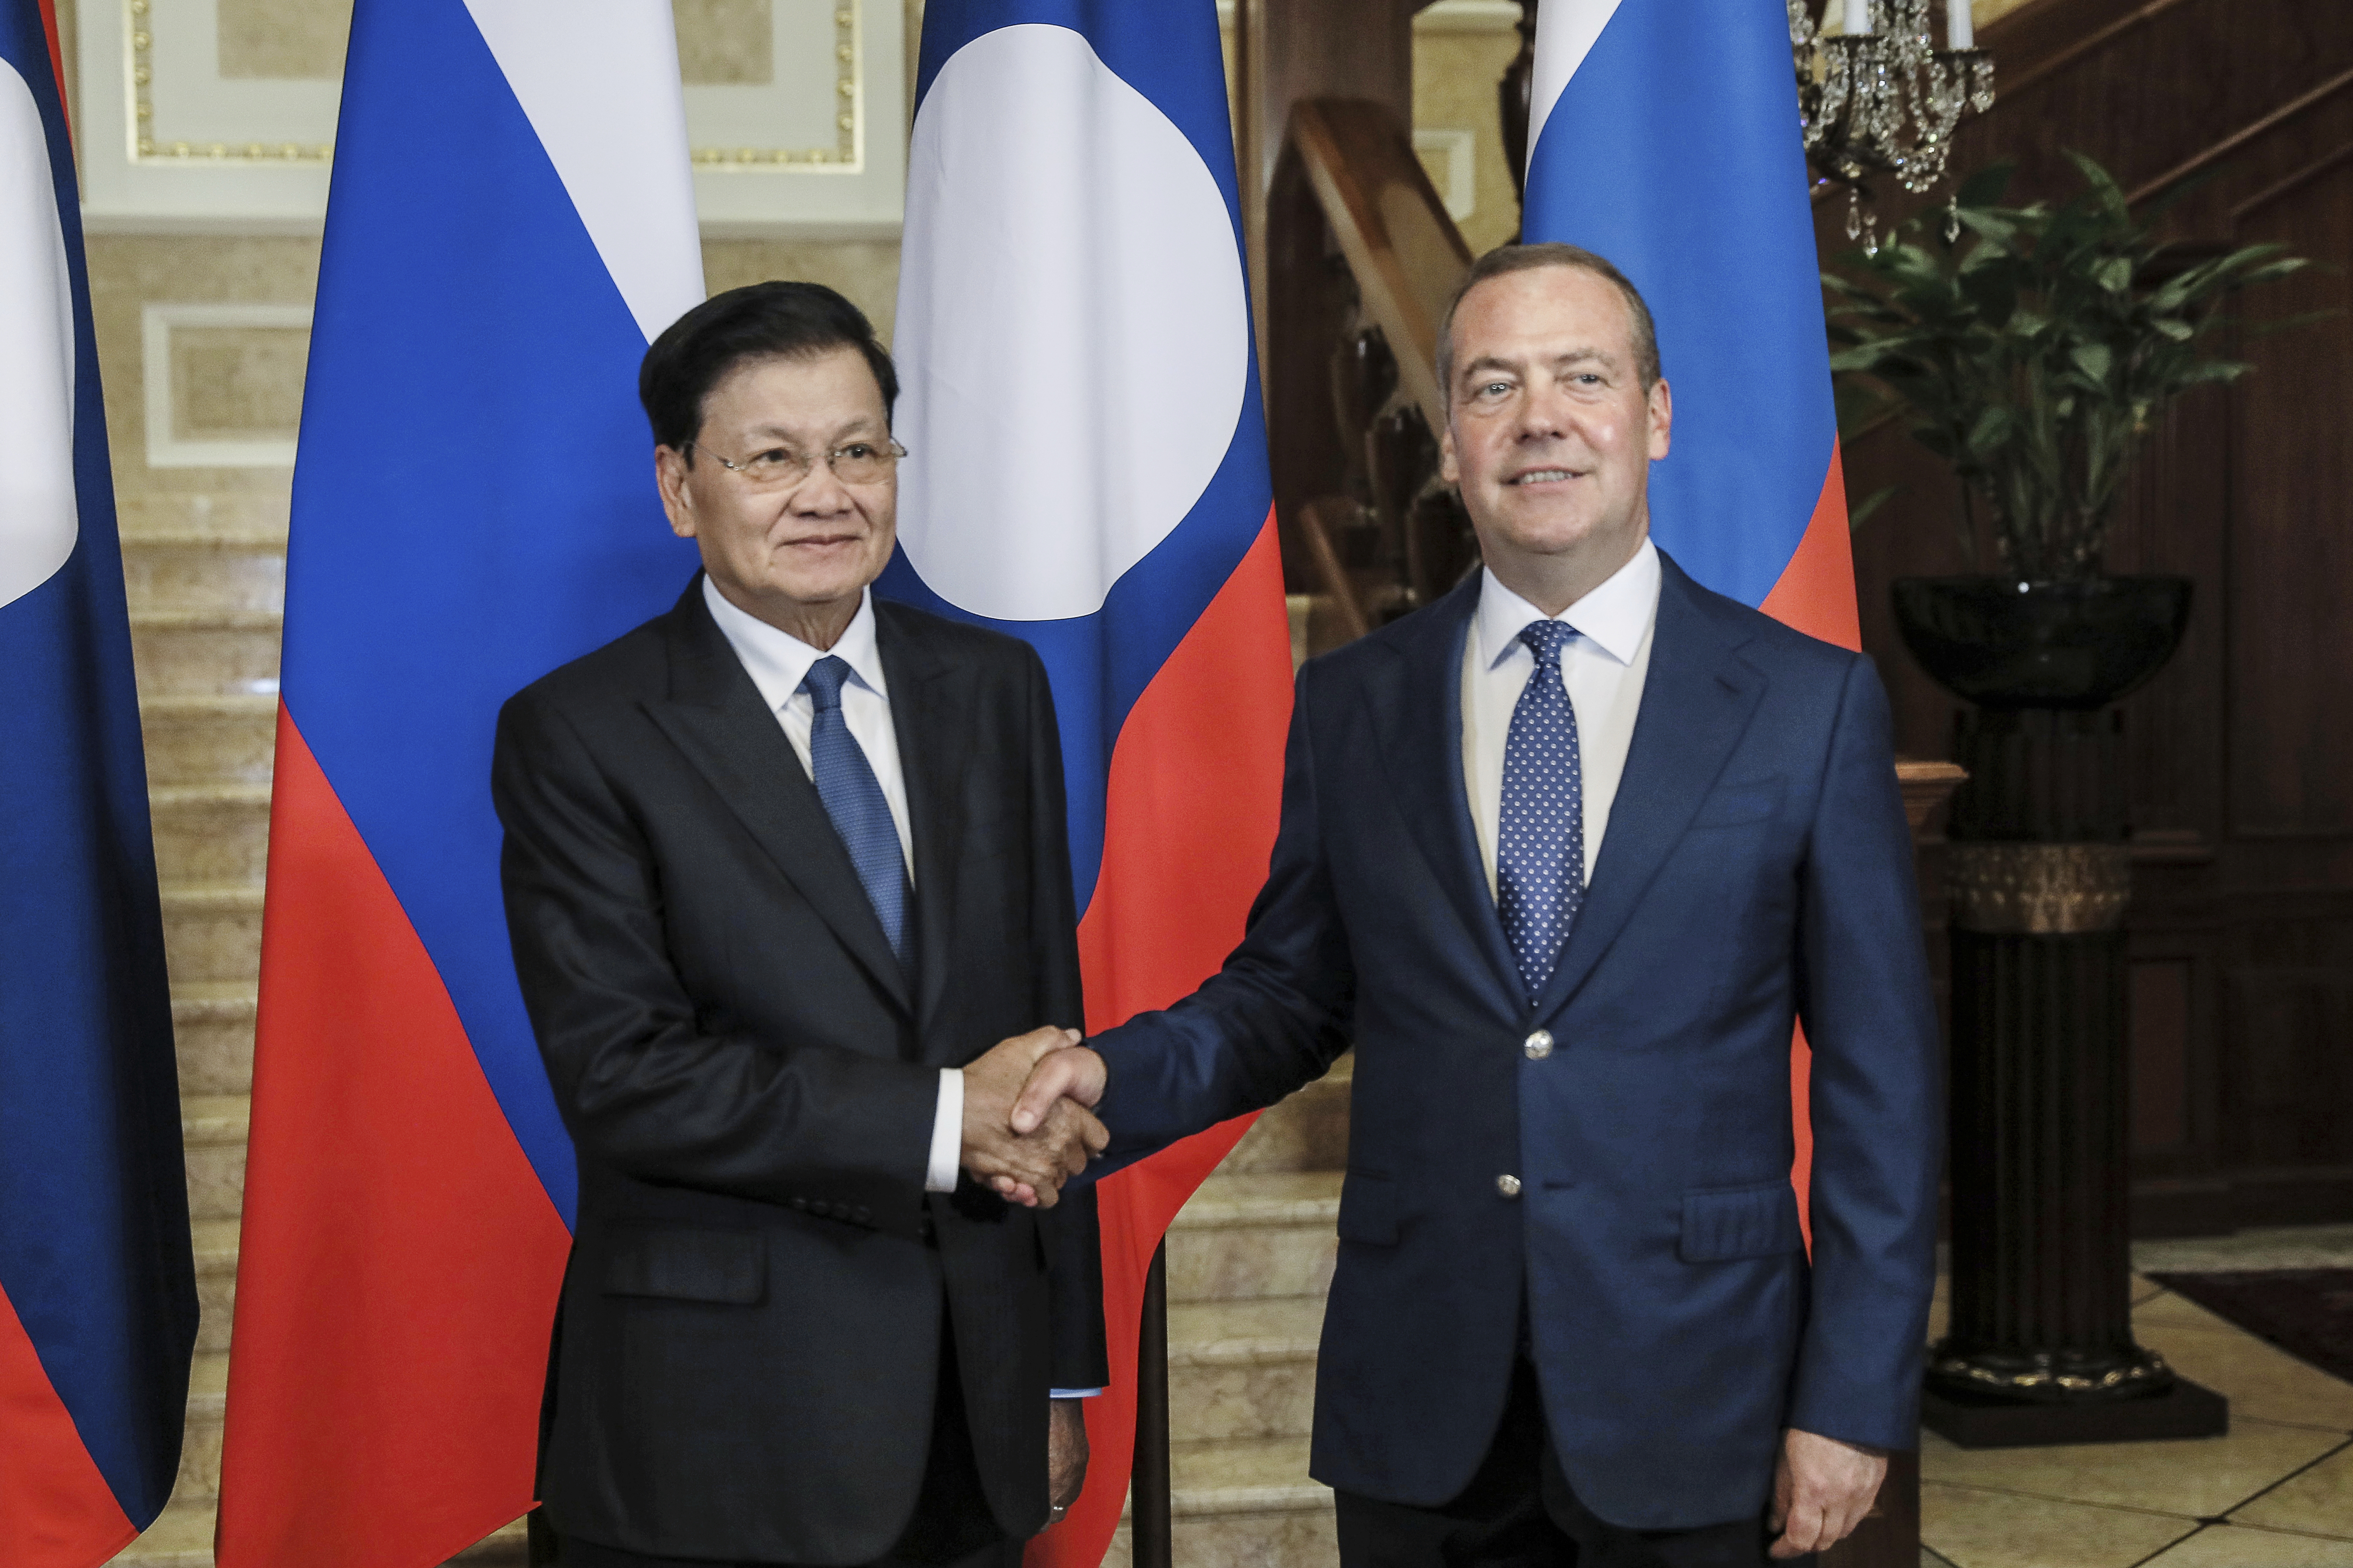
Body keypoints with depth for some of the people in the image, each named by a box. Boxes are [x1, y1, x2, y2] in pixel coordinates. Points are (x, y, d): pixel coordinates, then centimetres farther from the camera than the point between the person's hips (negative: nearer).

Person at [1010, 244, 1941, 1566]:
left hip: (1684, 1405, -2)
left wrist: (1855, 1399, -5)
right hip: (1419, 1403, 2)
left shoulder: (1812, 702, -3)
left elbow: (1882, 1075, -3)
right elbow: (1293, 991, 11)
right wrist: (1117, 1076, -8)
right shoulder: (1352, 704, 4)